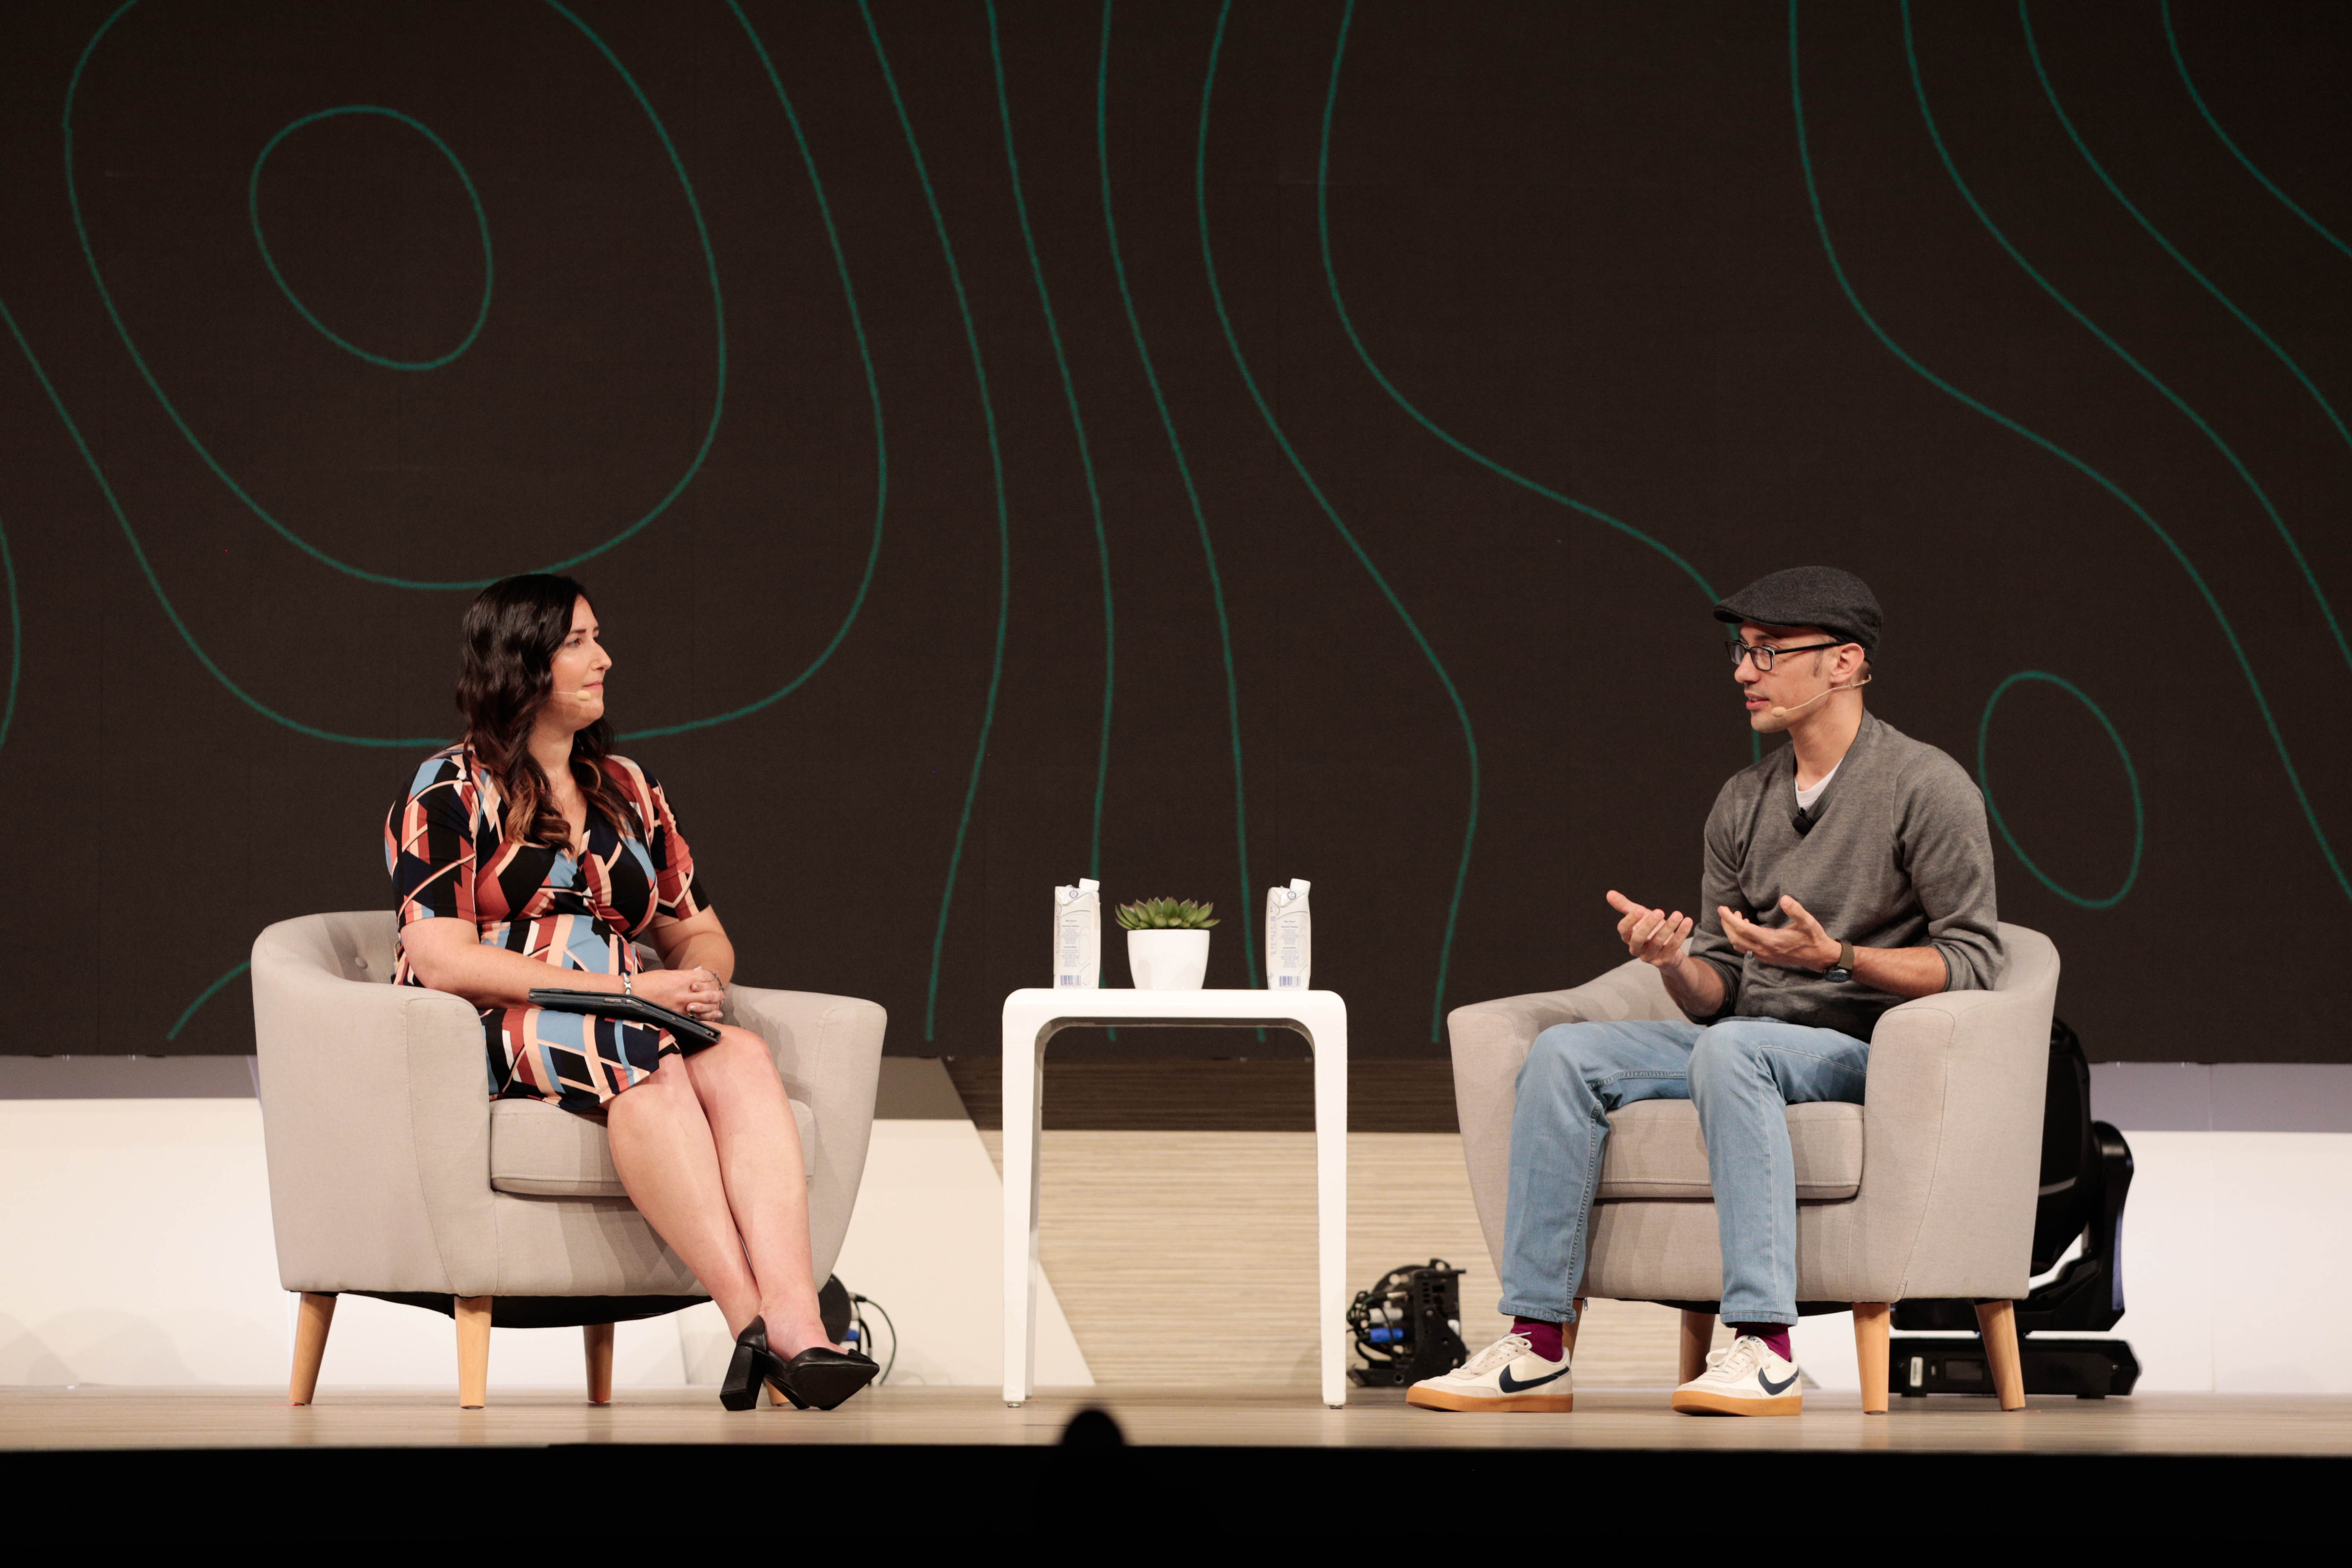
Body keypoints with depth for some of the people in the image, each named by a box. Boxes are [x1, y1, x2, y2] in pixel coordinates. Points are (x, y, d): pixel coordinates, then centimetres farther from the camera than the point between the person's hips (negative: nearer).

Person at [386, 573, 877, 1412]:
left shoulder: (626, 789, 21)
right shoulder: (450, 791, 2)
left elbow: (702, 934, 24)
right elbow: (444, 962, -11)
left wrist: (700, 978, -4)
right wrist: (628, 991, -15)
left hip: (627, 1034, 5)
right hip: (492, 1041, -5)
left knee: (740, 1057, -30)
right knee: (644, 1054, -37)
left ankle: (794, 1320, -51)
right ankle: (751, 1320, -48)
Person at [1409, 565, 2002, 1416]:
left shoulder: (1927, 787, -4)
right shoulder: (1742, 804, 15)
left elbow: (1972, 962, -10)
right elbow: (1716, 994, 15)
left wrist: (1837, 958, -22)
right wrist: (1674, 962, -9)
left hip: (1865, 1049, -7)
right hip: (1747, 1044, 7)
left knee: (1730, 1049, -37)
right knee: (1565, 1052, -15)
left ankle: (1766, 1349, -40)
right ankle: (1535, 1342, -20)